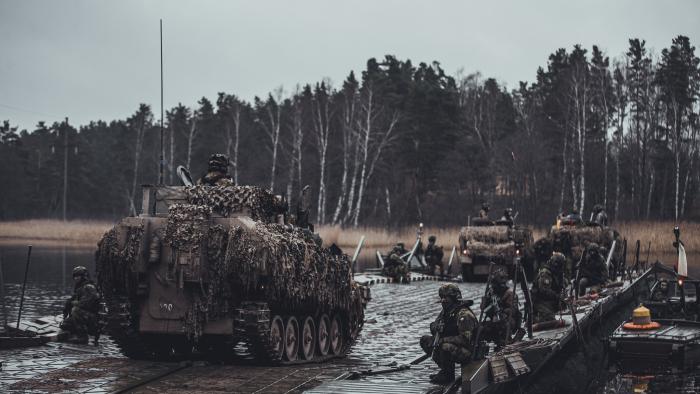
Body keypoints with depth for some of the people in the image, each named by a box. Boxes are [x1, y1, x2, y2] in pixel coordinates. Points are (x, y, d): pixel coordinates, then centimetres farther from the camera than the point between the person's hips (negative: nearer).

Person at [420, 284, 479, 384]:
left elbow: (465, 339, -28)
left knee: (446, 347, -38)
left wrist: (443, 340, -27)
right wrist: (436, 327, -15)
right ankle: (444, 369, 8)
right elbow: (433, 326, 11)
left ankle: (449, 376, -12)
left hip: (468, 351, -9)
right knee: (425, 340, 7)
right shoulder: (446, 311, 7)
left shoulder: (464, 314, -22)